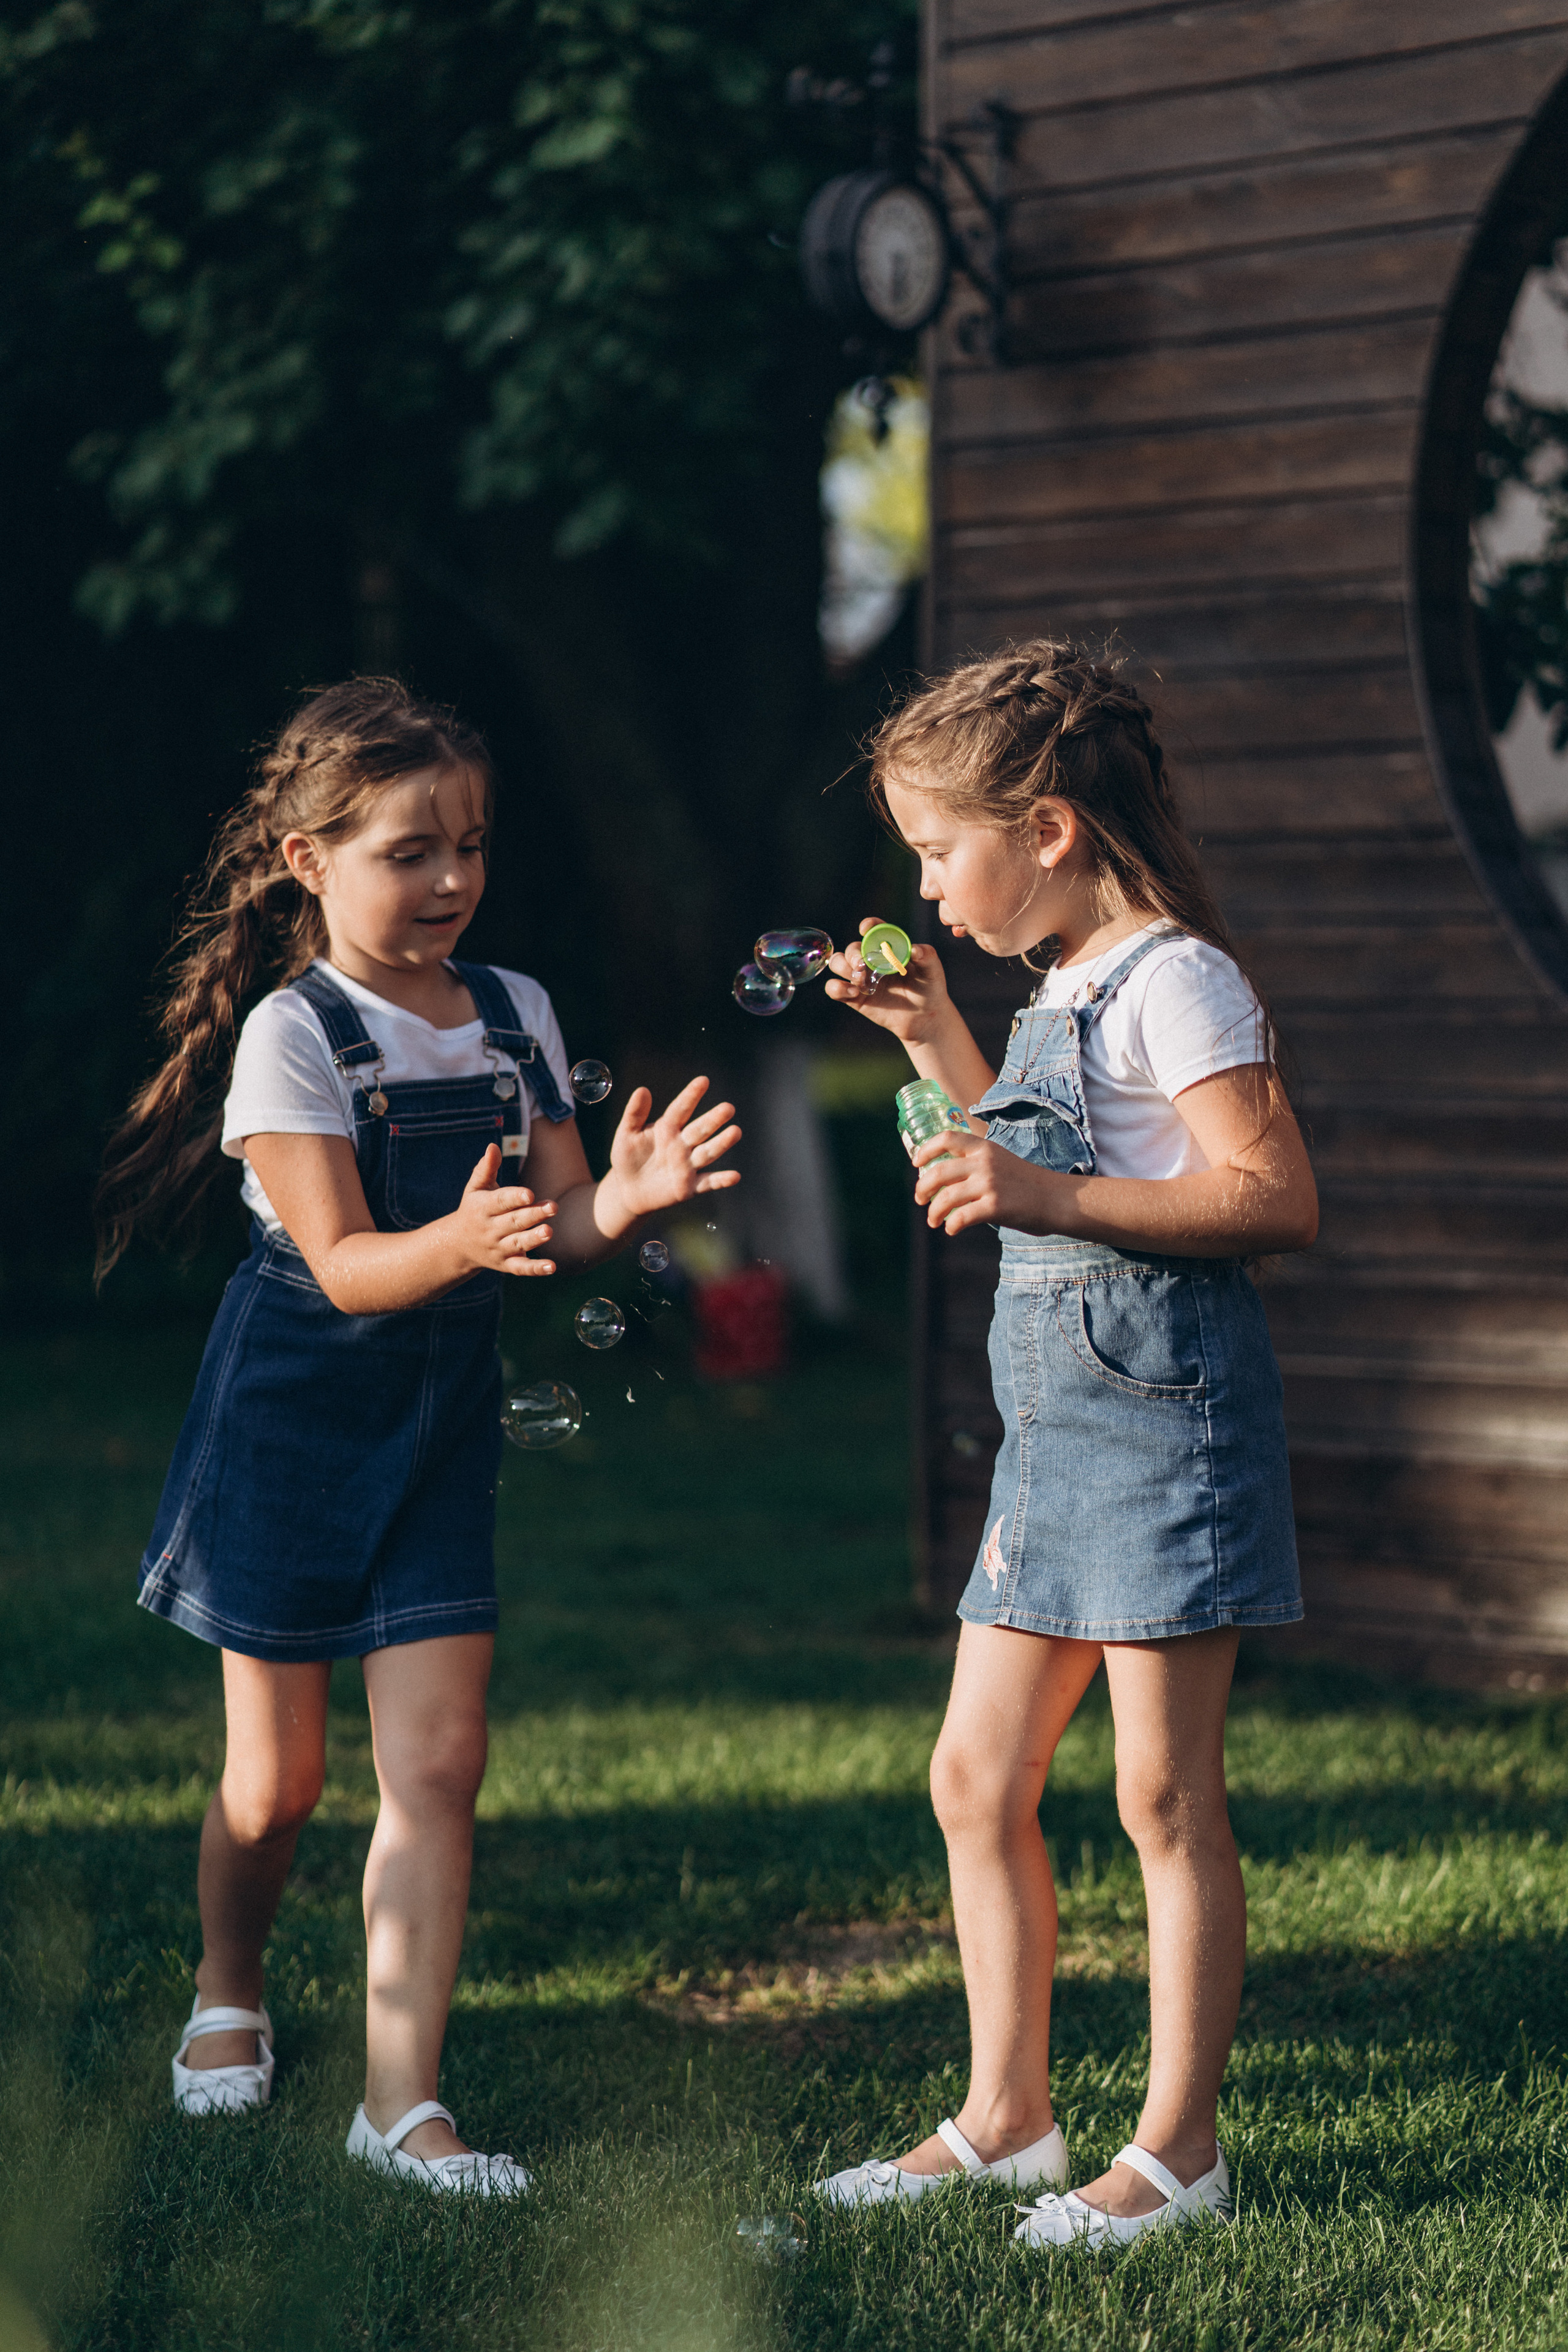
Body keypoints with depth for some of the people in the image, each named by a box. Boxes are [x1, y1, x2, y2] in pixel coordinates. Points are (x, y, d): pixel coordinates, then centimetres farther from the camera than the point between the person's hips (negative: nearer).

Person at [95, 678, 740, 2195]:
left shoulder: (516, 1016, 2)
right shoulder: (292, 1036, -14)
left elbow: (558, 1218, -1)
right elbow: (342, 1266, -20)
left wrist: (621, 1201, -24)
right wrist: (459, 1243, -40)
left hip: (443, 1414, 4)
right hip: (293, 1409, -4)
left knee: (437, 1760, -5)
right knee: (277, 1775, 7)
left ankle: (402, 2094, -2)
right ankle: (229, 1992, 36)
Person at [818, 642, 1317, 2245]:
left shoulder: (1174, 979, -12)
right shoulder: (1067, 992, 16)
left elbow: (1278, 1200, -20)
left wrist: (1049, 1196, -26)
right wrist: (934, 1041, 22)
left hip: (1164, 1405, -10)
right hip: (1055, 1419, 10)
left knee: (1164, 1794, -4)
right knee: (976, 1778, 10)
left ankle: (1178, 2146, 4)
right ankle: (1005, 2117, 20)